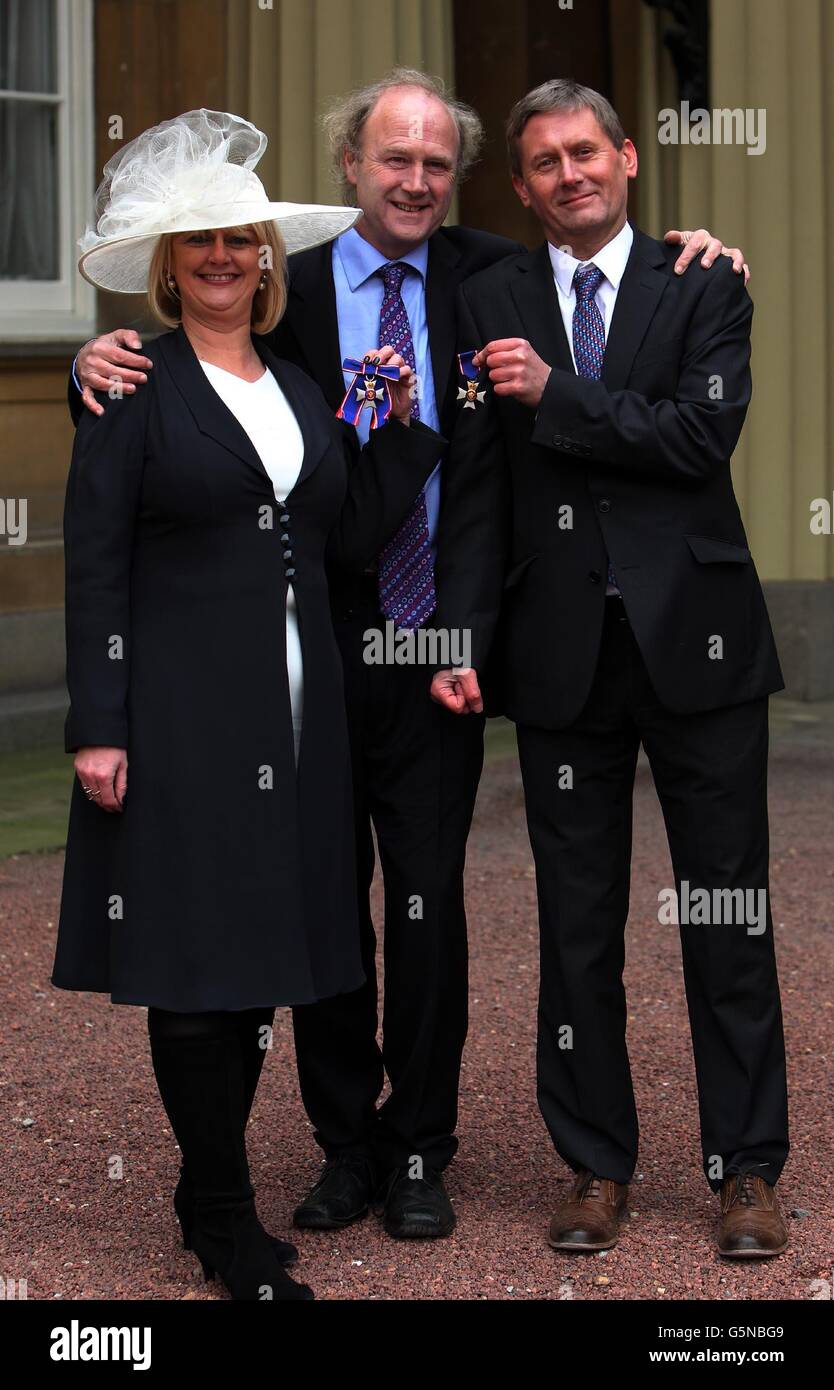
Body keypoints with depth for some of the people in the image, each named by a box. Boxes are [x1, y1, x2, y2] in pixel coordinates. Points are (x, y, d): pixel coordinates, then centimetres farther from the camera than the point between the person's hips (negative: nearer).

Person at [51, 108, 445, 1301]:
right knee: (196, 960, -3)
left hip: (292, 709, 6)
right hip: (180, 711, -6)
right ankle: (227, 1223, 6)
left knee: (263, 957, 9)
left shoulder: (299, 389, 14)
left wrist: (402, 424, 3)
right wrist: (98, 729, -13)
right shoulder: (133, 386, -4)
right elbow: (94, 565, -8)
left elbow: (353, 536, 13)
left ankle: (211, 1193, 21)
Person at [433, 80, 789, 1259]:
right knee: (578, 922, 7)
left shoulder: (703, 289, 4)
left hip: (695, 637, -2)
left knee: (729, 918, 2)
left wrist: (557, 394, -11)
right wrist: (462, 641, -2)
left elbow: (704, 432, -11)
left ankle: (748, 1169, 11)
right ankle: (597, 1167, 17)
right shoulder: (489, 306, 8)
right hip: (561, 652, 2)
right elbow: (474, 487, 5)